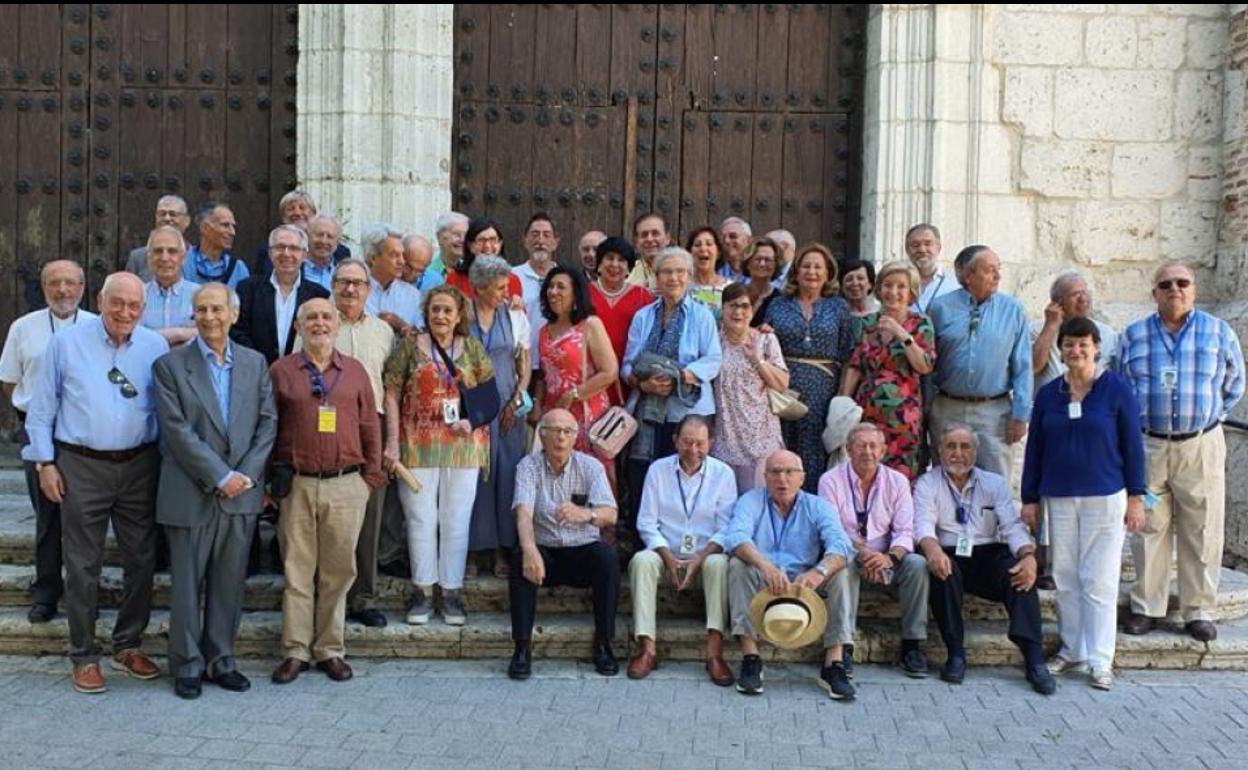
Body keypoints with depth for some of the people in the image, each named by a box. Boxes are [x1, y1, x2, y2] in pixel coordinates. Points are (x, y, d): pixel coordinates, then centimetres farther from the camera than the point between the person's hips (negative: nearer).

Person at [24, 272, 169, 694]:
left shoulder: (155, 347, 3)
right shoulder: (65, 343, -1)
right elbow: (41, 409, 2)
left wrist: (167, 461, 3)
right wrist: (44, 463, -2)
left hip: (139, 466, 2)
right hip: (82, 467, -2)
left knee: (142, 560, 8)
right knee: (83, 566, 5)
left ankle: (128, 645, 25)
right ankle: (84, 656, 16)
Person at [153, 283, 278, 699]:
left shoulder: (255, 363, 9)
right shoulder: (170, 365, -2)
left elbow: (267, 422, 5)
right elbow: (177, 430, -10)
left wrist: (247, 474, -7)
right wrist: (220, 476, -14)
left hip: (242, 492, 3)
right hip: (191, 493, -3)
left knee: (229, 583, 9)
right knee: (186, 583, 5)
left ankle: (221, 660, 21)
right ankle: (187, 665, 18)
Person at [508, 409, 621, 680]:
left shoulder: (590, 466, -3)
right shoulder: (529, 466, -4)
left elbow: (610, 514, -18)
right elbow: (523, 513, -21)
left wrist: (585, 514, -42)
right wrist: (530, 550, -42)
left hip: (583, 551, 1)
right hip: (545, 551, 0)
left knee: (608, 556, -29)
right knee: (520, 559, -31)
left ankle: (603, 644, -18)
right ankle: (522, 648, -23)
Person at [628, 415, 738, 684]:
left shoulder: (723, 473, 1)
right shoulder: (658, 470, 4)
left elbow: (726, 530, -2)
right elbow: (646, 523, 0)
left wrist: (699, 559, -18)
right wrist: (669, 558, -14)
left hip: (706, 554, -1)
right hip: (666, 553, 1)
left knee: (719, 564, -34)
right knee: (641, 560, -30)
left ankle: (714, 653, -36)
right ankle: (647, 648, -32)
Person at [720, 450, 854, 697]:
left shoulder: (817, 507, 5)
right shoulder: (751, 501, 2)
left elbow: (840, 546, -14)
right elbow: (735, 537, -19)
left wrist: (820, 571, -38)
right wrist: (765, 566, -40)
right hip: (761, 587, -1)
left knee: (841, 573, -23)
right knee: (738, 564, -28)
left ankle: (833, 663, -25)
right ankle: (750, 658, -28)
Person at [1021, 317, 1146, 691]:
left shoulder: (1116, 389, -3)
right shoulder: (1048, 394, 6)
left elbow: (1133, 445, -1)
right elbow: (1034, 448, 10)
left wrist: (1136, 496, -3)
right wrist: (1030, 499, 8)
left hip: (1105, 498, -3)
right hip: (1059, 498, 3)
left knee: (1099, 580, -1)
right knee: (1065, 577, 8)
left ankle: (1101, 661, 6)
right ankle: (1073, 651, 20)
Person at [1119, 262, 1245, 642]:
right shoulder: (1133, 335, 7)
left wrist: (1208, 415, 7)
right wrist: (1136, 423, 5)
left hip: (1201, 446, 0)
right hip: (1147, 446, 1)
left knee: (1202, 531, 2)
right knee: (1148, 528, 4)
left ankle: (1198, 610, 13)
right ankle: (1146, 607, 14)